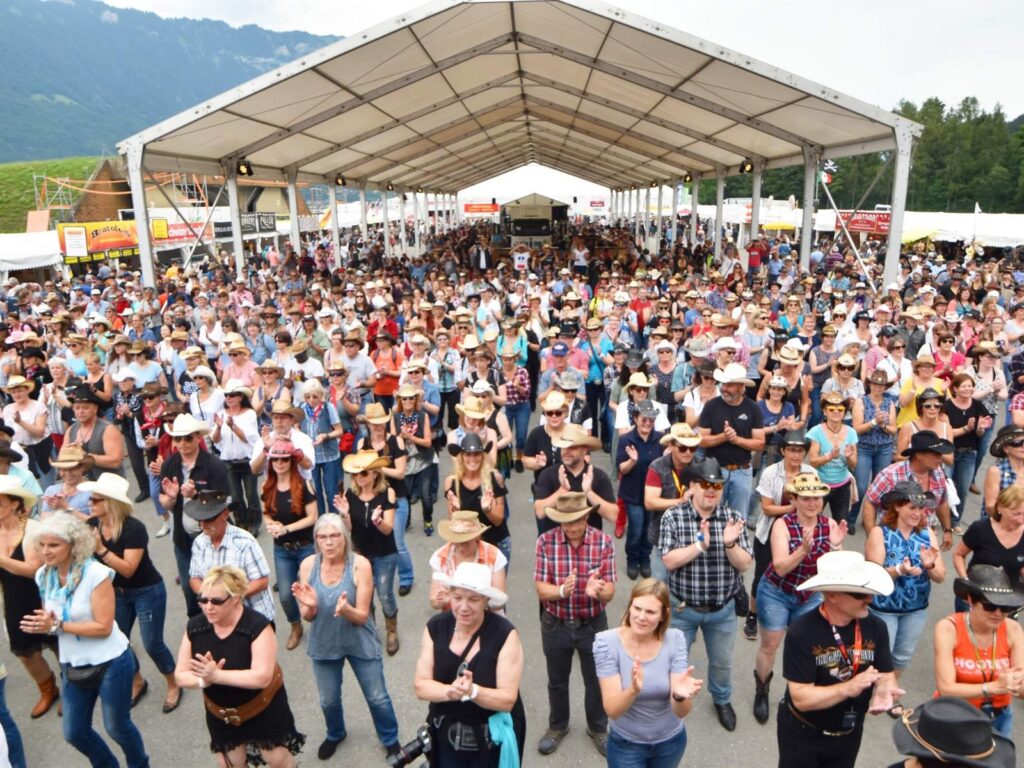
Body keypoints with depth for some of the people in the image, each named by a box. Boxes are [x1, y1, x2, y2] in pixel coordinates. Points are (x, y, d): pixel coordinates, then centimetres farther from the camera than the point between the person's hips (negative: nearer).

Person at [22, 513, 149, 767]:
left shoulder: (95, 573, -23)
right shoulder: (44, 575, -4)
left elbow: (104, 627, -24)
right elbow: (51, 618, 9)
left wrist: (57, 626, -26)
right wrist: (40, 624, -13)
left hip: (110, 662, -6)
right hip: (72, 665, 6)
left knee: (117, 727, 11)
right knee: (74, 733, 17)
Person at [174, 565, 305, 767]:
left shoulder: (258, 625, -28)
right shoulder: (195, 626, -12)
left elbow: (262, 677, -34)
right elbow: (181, 675, -9)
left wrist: (216, 675, -37)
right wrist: (204, 680, -30)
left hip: (263, 709, -4)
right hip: (220, 713, 4)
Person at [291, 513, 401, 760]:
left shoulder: (360, 564, -24)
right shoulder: (308, 565, -15)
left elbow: (362, 616, -20)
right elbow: (307, 617, -8)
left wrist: (346, 609, -42)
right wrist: (309, 606, -31)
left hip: (360, 643, -3)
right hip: (324, 644, 3)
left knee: (377, 698, 13)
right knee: (328, 700, 23)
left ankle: (391, 740, 41)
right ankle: (335, 734, 55)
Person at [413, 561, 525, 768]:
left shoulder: (505, 634, -21)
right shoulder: (435, 627, -10)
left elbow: (508, 700, -20)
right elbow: (420, 686, -10)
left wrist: (472, 691, -36)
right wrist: (450, 691, -29)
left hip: (492, 740, -2)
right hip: (446, 737, 3)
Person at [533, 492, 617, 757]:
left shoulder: (604, 542, -17)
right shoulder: (546, 541, -17)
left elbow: (610, 593, -16)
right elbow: (541, 589, -15)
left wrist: (597, 591, -40)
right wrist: (561, 590, -37)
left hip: (593, 624, 0)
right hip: (555, 625, 1)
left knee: (596, 680, 18)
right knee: (557, 680, 22)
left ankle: (598, 728, 45)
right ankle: (557, 726, 48)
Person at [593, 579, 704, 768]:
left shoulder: (674, 639, -18)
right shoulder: (607, 641, -23)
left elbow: (681, 712, -22)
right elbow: (612, 711, -26)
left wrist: (680, 695, -44)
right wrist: (633, 690, -45)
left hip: (671, 741, 2)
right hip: (626, 743, -2)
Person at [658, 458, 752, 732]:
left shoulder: (733, 518, -8)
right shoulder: (673, 517, -15)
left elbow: (744, 564, -9)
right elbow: (669, 561, -20)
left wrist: (730, 544, -29)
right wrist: (700, 544, -30)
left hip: (723, 609, 2)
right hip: (682, 608, -2)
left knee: (722, 661, 23)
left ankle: (722, 700, 52)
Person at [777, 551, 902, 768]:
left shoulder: (875, 627, -11)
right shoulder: (801, 633, -27)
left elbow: (886, 675, -7)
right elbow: (801, 698, -27)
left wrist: (883, 691, -29)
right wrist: (848, 688, -38)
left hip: (850, 734, 5)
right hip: (803, 735, -5)